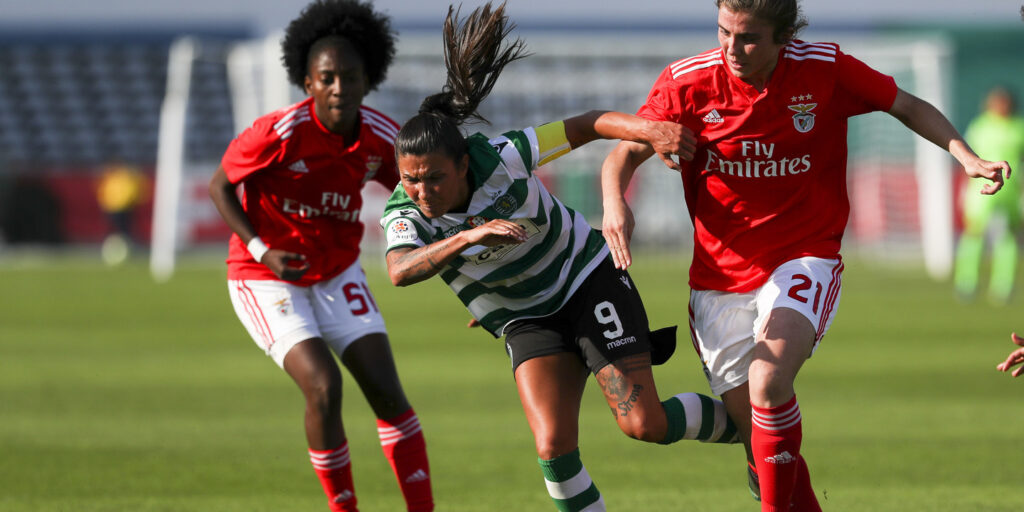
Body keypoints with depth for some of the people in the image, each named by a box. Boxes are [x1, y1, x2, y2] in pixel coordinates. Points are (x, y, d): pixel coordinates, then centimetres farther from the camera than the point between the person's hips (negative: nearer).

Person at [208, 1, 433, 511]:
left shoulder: (382, 138, -12)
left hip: (337, 273, 5)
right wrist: (261, 250, -22)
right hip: (265, 278, -5)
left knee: (385, 389, -4)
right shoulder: (279, 133, -26)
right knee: (323, 386, -21)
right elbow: (220, 187, -12)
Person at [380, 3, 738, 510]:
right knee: (553, 445, -19)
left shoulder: (500, 158, -23)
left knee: (644, 423, -10)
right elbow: (400, 270, -42)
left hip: (588, 278, -2)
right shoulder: (403, 215, -20)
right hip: (526, 323, 2)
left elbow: (586, 125, -14)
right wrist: (469, 237, -56)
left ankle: (741, 425, 19)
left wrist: (650, 131, -30)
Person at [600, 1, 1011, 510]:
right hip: (720, 276, 2)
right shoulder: (688, 82, -9)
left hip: (804, 260, -2)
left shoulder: (825, 70, -10)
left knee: (768, 387, -31)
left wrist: (967, 157, -8)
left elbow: (908, 107, 5)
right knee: (761, 445, 1)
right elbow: (624, 154, -2)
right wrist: (615, 202, -24)